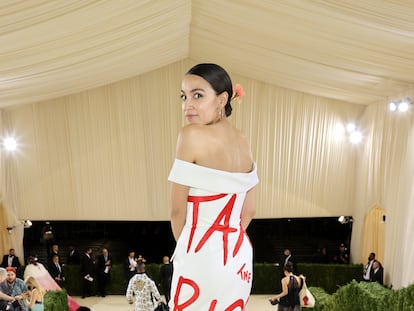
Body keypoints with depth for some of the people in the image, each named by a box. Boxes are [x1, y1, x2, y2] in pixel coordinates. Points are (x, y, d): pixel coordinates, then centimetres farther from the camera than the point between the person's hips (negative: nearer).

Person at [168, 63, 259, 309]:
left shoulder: (191, 135, -17)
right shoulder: (243, 141, 3)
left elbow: (178, 211, -12)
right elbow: (249, 210, 8)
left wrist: (185, 247, 5)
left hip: (202, 255, -6)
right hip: (239, 254, 6)